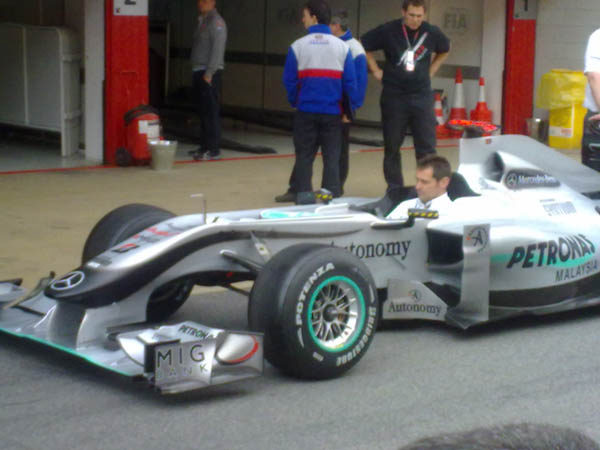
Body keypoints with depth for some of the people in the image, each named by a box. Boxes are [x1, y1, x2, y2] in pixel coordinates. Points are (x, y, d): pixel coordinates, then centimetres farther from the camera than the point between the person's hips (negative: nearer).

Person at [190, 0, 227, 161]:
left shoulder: (216, 21, -9)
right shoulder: (202, 21, 19)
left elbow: (218, 49, -16)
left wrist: (209, 73, -20)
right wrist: (195, 72, 14)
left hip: (210, 73, -9)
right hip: (198, 71, 9)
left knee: (211, 111, -9)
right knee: (203, 111, 11)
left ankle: (214, 150, -9)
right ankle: (204, 146, 17)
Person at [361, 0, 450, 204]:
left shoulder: (432, 33, 2)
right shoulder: (388, 31, -6)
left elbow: (444, 50, 23)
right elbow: (363, 45, 6)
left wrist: (431, 70, 13)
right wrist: (376, 70, 3)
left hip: (422, 97, 1)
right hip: (393, 96, -1)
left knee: (427, 146, -1)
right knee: (392, 146, 5)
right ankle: (394, 188, 15)